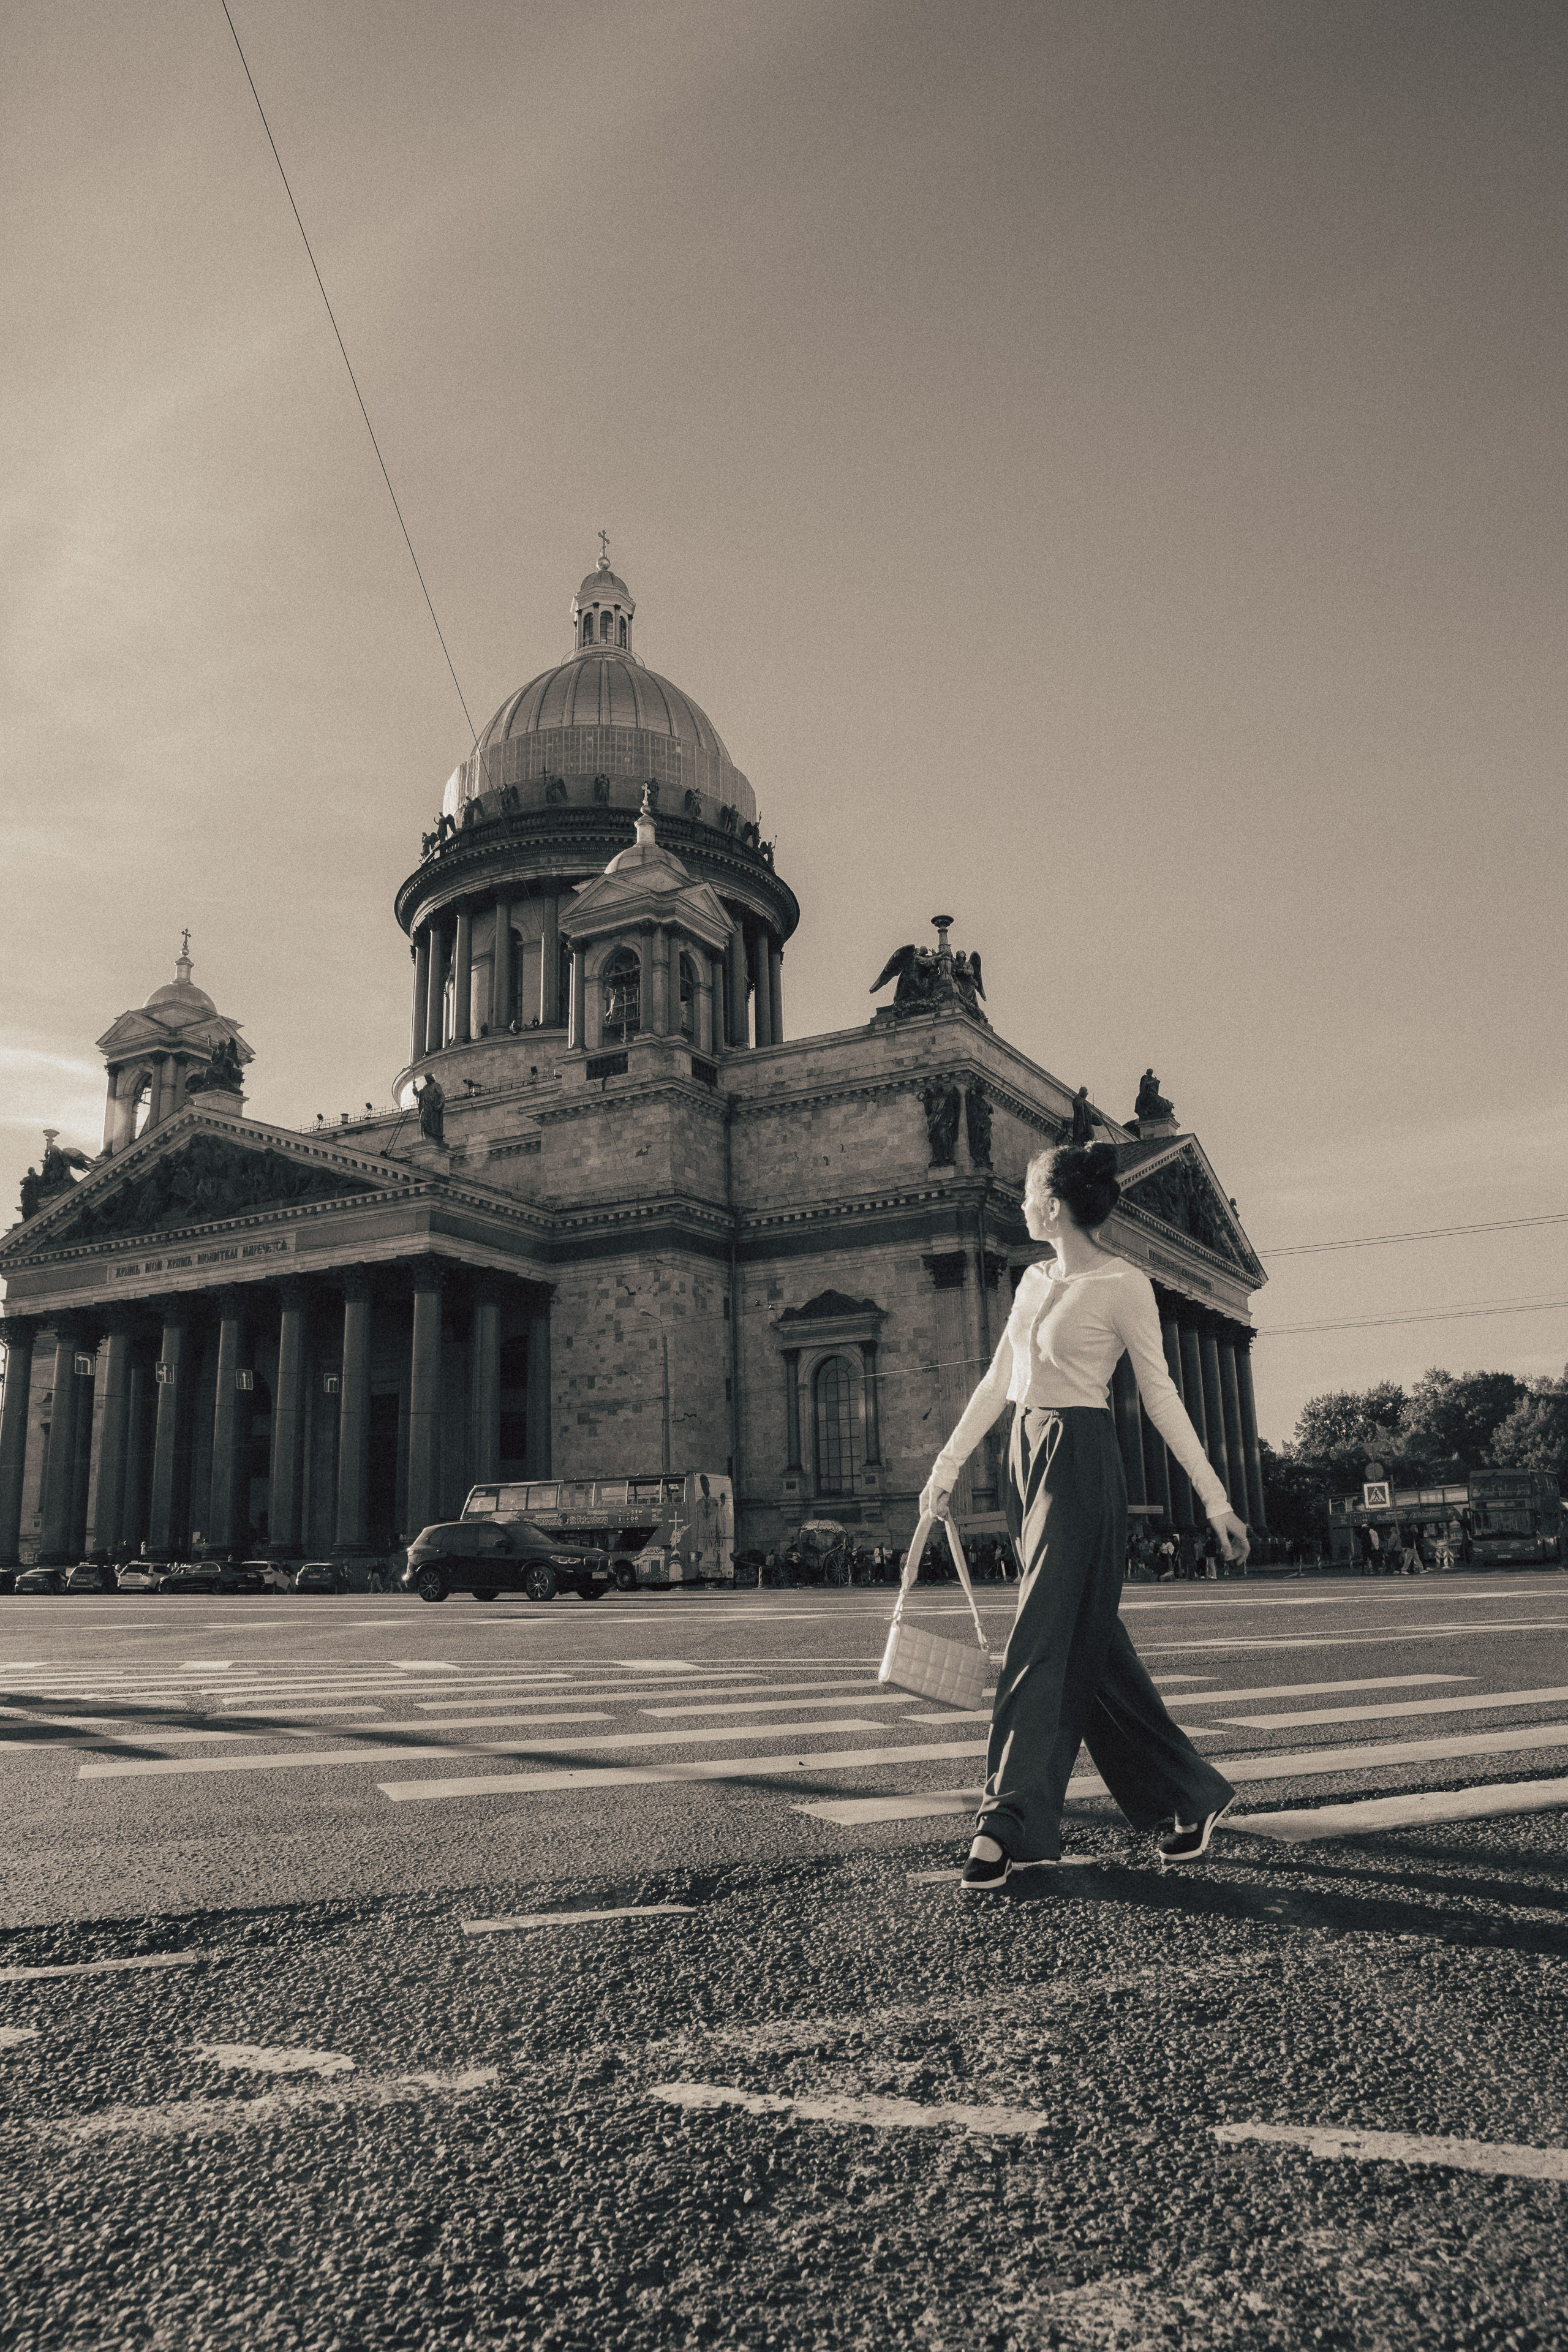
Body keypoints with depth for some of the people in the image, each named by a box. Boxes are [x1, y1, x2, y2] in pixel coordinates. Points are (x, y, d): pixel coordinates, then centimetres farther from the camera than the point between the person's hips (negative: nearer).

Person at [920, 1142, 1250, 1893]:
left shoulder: (1123, 1286, -9)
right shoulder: (1035, 1281, 13)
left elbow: (1160, 1395, -6)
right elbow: (998, 1380, 18)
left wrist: (1215, 1498, -6)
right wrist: (949, 1462, 17)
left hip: (1082, 1462, -8)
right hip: (1029, 1459, 8)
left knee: (1045, 1643, -7)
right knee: (1091, 1645, 12)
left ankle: (1011, 1828, -2)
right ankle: (1189, 1795, 25)